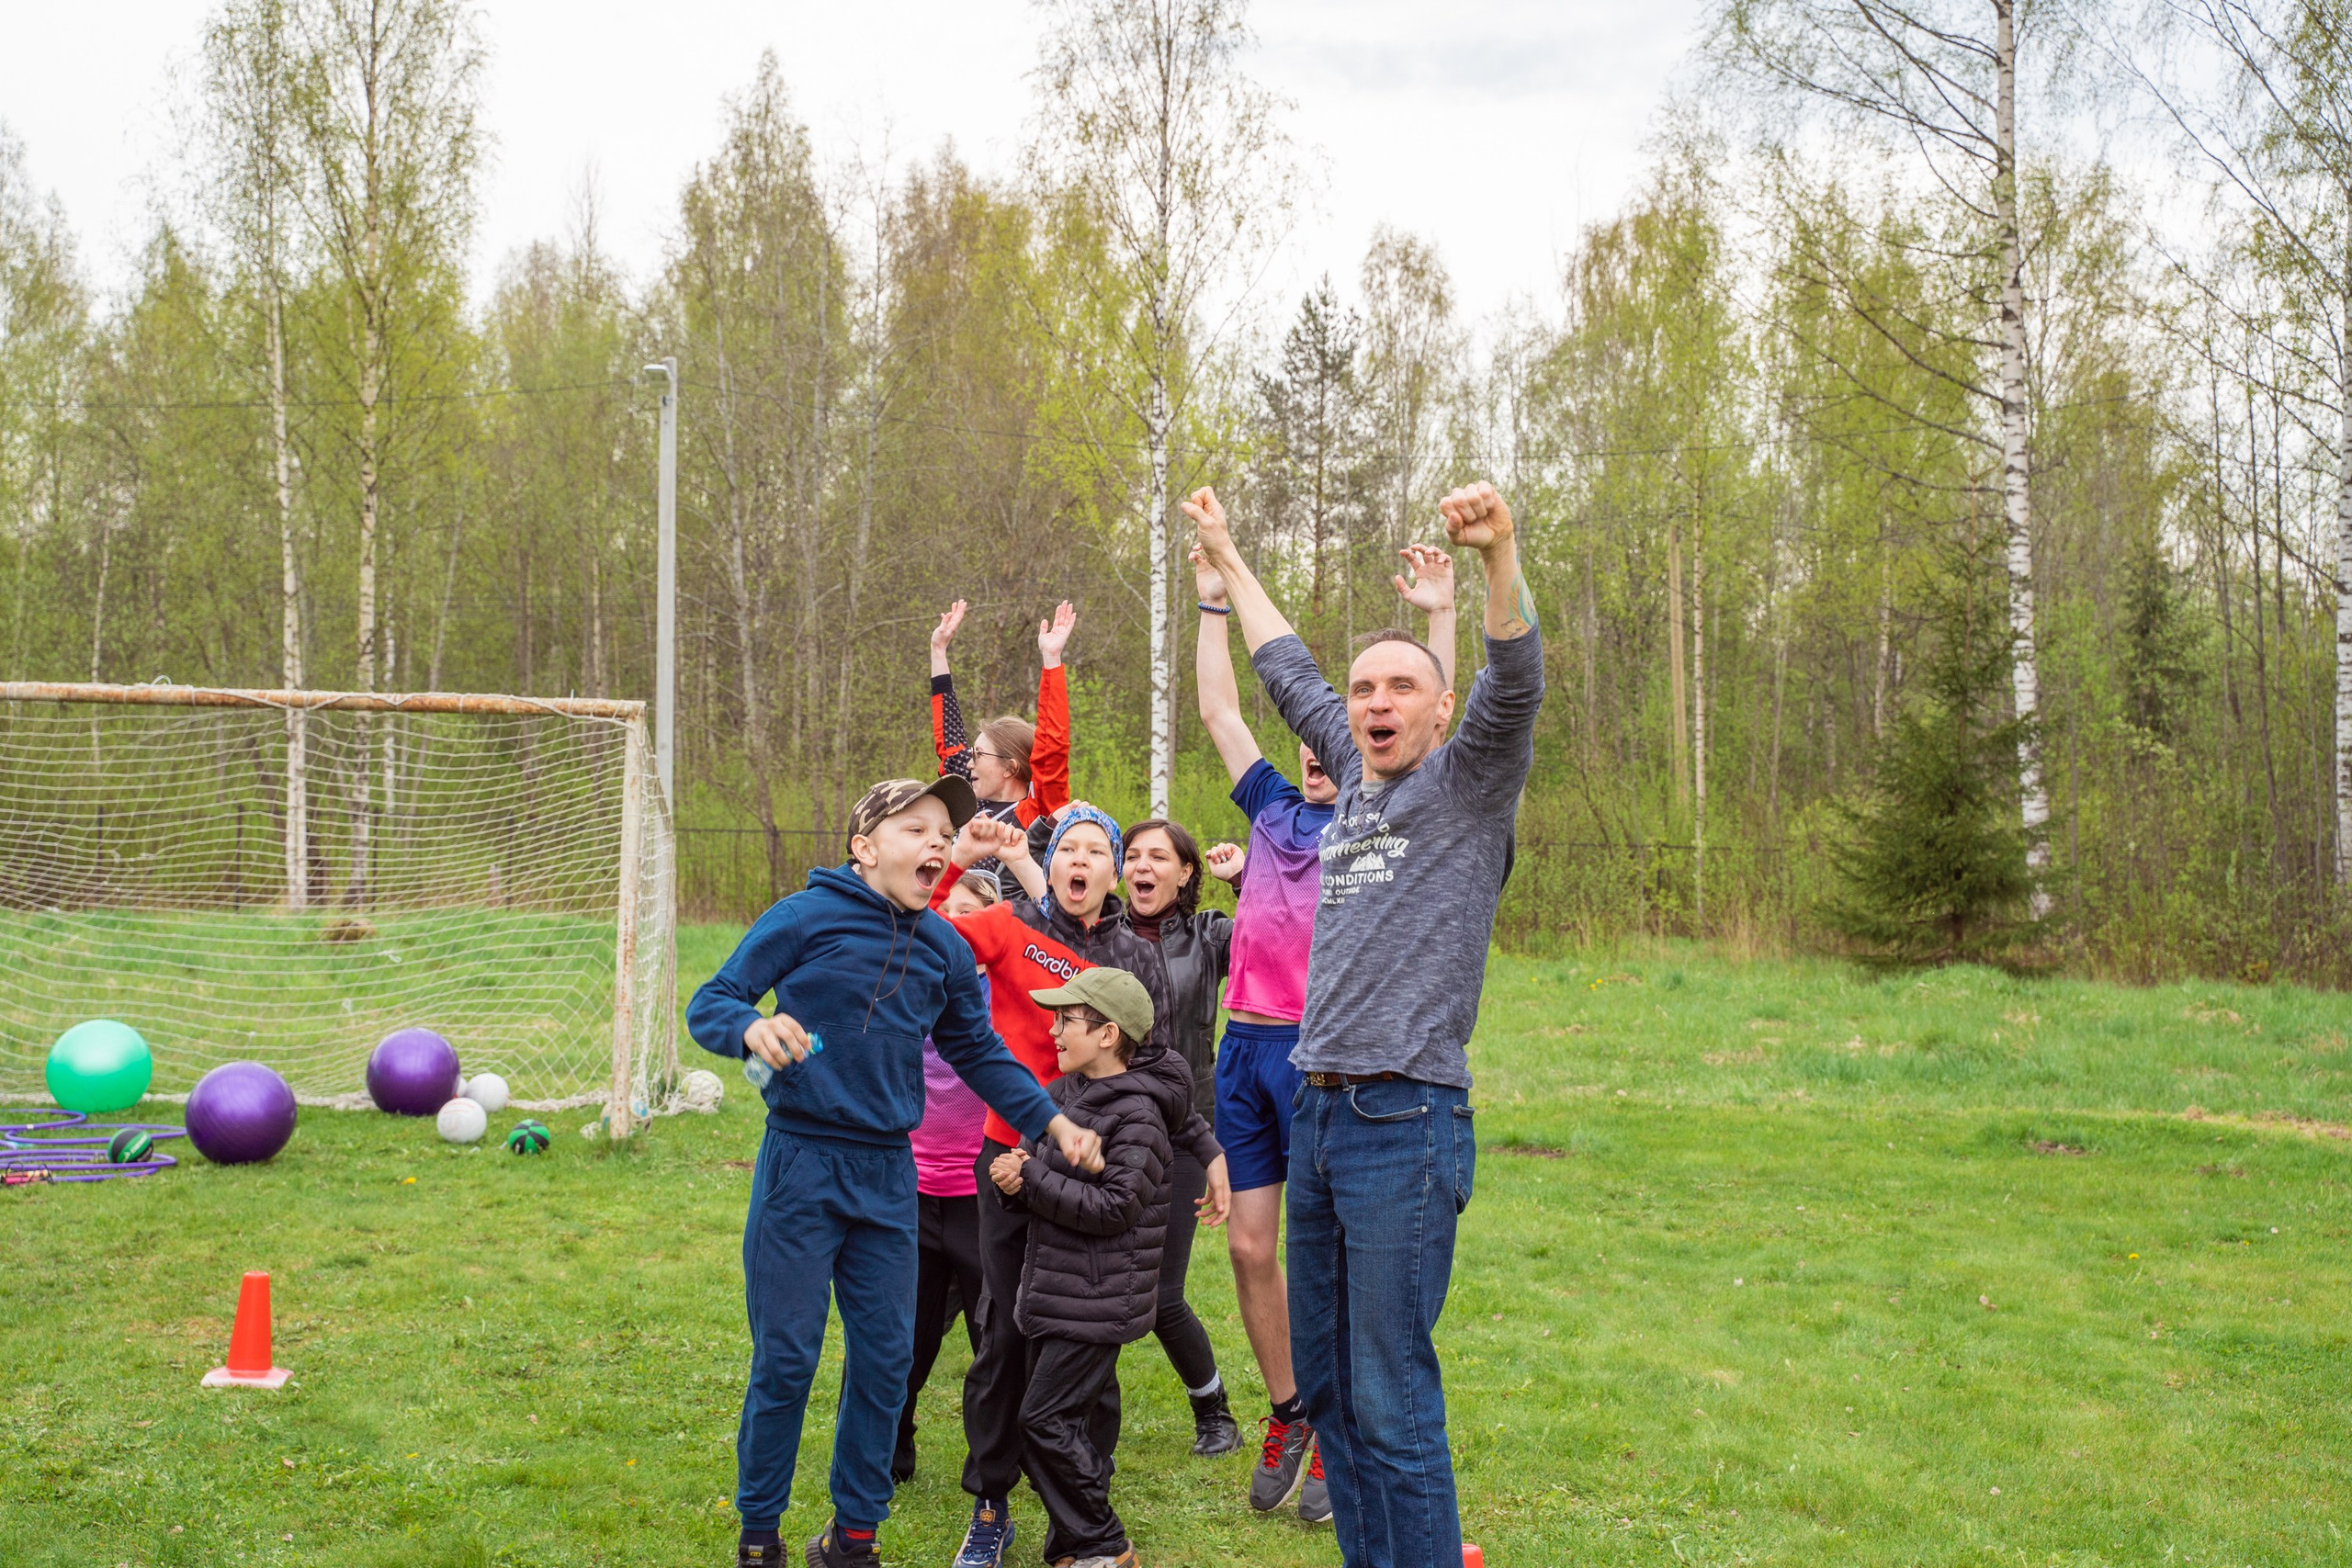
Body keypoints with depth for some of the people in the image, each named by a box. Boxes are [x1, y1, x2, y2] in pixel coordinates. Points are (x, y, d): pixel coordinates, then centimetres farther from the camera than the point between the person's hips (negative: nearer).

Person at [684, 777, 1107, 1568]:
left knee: (884, 1357, 8)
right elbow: (709, 1004, -7)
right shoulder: (805, 917, -7)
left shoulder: (945, 948, 7)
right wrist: (753, 1028, -29)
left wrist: (1055, 1124, 7)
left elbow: (979, 1052, 17)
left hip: (889, 1174, 5)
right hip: (801, 1164, -5)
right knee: (785, 1358, 0)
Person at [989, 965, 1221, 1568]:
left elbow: (1114, 1206, -22)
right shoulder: (1068, 1094, 9)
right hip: (1060, 1292, 8)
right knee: (1087, 1411, 15)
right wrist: (1013, 1176, -8)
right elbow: (1030, 1150, 16)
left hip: (1099, 1300, -8)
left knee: (1046, 1417, -9)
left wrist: (1031, 1179, -18)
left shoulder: (1136, 1115, -17)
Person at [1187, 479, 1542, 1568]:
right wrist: (1227, 560, 36)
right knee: (1325, 1383, 13)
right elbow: (1286, 671, 29)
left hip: (1406, 1121, -8)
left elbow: (1516, 682, -20)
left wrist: (1498, 552, -35)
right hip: (1317, 1112, 8)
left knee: (1391, 1400, -8)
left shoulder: (1468, 785, -1)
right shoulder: (1356, 784, 16)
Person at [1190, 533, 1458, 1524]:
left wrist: (1440, 615, -7)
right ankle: (1286, 1414, 24)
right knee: (1250, 1246, 7)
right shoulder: (1274, 807, 16)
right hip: (1244, 1043, 5)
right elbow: (1218, 711, 20)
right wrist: (1214, 604, 21)